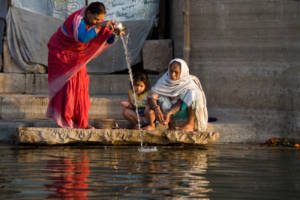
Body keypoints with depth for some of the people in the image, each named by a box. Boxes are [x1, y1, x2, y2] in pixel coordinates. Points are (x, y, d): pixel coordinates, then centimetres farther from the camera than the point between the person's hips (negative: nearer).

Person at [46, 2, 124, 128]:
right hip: (61, 53, -7)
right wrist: (100, 26, -47)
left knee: (80, 86, 3)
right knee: (66, 84, -9)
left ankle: (80, 122, 7)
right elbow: (82, 37, -49)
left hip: (77, 56, 7)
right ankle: (64, 120, -3)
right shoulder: (78, 19, -32)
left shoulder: (97, 21, -10)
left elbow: (108, 41, -10)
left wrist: (113, 32, -32)